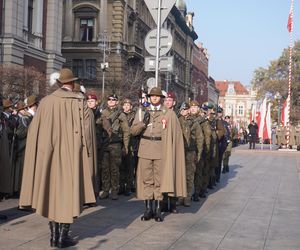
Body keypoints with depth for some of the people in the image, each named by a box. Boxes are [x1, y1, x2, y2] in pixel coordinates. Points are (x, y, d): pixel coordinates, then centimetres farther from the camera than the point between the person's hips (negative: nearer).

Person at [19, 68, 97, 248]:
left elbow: (35, 131, 0)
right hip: (72, 155, -2)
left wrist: (45, 149, 10)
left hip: (49, 155, 3)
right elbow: (86, 132, -9)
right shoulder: (80, 103, -7)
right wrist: (87, 157, -1)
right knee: (68, 192, 6)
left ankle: (54, 235, 19)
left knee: (52, 192, 14)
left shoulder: (46, 102, -2)